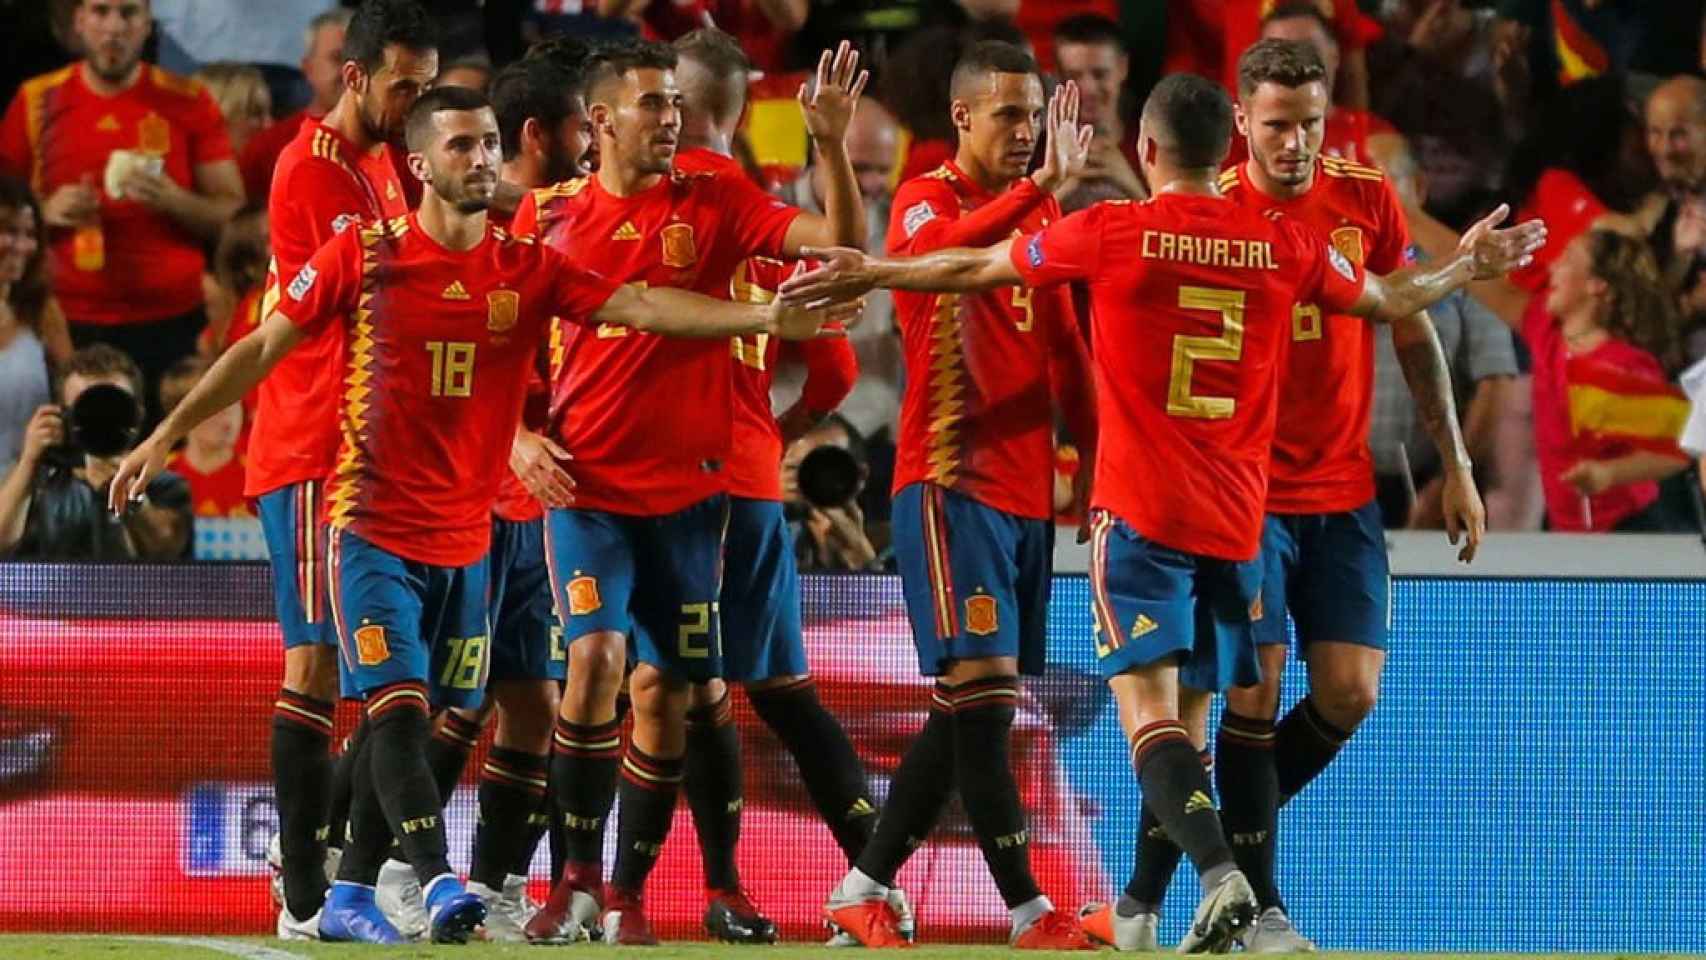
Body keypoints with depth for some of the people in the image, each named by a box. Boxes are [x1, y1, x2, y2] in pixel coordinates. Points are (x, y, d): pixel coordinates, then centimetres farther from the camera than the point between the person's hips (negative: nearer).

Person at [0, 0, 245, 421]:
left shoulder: (188, 103, 4)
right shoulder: (38, 102, 7)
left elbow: (233, 215, 5)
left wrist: (173, 200, -13)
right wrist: (47, 211, -8)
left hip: (170, 323, -1)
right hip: (69, 324, 1)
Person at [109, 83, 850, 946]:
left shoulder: (530, 271, 2)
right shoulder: (363, 255, -4)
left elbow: (641, 307, -9)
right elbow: (264, 347, 3)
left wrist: (766, 318, -22)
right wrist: (165, 435, 3)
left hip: (465, 541, 4)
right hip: (374, 527, -4)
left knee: (418, 722, 8)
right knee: (399, 708, -17)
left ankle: (350, 898, 19)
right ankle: (438, 883, -25)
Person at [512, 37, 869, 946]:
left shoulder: (713, 202, 1)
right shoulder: (549, 212, 2)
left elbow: (841, 243, -7)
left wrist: (832, 141, -19)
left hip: (687, 485, 1)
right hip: (585, 480, -1)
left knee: (663, 688, 3)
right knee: (595, 653, -19)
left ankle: (627, 895, 15)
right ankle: (578, 875, -6)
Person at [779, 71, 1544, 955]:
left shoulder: (1110, 234, -5)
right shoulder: (1285, 246, 4)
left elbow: (975, 269, 7)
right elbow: (1390, 301, 22)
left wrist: (870, 274, 22)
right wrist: (1467, 266, 41)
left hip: (1140, 514, -4)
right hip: (1237, 519, 4)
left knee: (1149, 711, -11)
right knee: (1185, 718, 12)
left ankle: (1219, 873, -32)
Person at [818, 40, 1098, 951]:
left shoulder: (1039, 215, 15)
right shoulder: (926, 201, -7)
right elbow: (941, 251, -32)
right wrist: (1043, 184, -42)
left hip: (1027, 490, 8)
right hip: (950, 484, -8)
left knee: (968, 705, 8)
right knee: (981, 690, -13)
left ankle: (865, 885, 17)